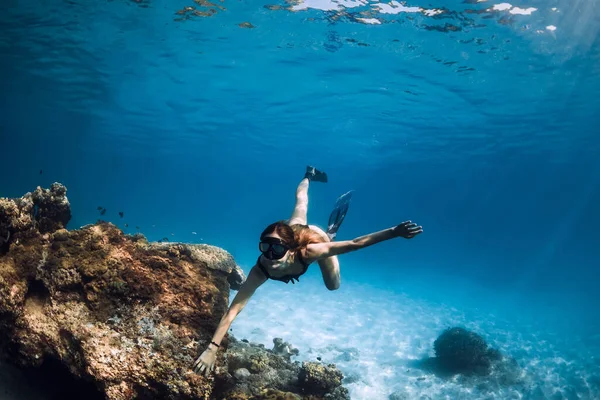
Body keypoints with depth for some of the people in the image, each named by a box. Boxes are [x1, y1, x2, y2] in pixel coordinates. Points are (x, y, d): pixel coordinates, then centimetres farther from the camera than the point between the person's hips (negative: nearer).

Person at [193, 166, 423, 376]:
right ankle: (309, 176, 61)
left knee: (333, 286, 21)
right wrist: (212, 348, -56)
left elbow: (355, 244, -48)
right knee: (299, 207, 36)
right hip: (294, 228, 2)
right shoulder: (260, 271, -45)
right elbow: (234, 309, -47)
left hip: (314, 236, -2)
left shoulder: (308, 251, -50)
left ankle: (331, 230, 31)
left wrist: (394, 232, -54)